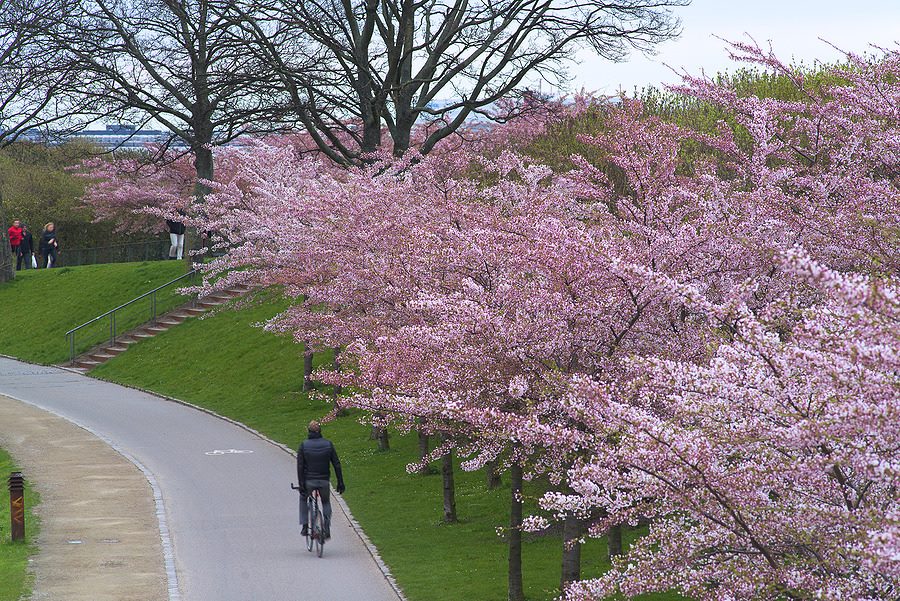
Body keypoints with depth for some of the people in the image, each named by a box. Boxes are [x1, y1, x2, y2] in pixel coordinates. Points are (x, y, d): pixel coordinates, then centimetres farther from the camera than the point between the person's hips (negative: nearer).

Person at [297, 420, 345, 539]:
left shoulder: (303, 445, -6)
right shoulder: (328, 444, -1)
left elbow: (300, 467, -10)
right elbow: (337, 464, -2)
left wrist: (301, 484, -7)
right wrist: (340, 483, 2)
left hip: (309, 481, -1)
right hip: (324, 480, 1)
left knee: (303, 499, 27)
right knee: (326, 502, 25)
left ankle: (305, 526, 17)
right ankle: (327, 529, 8)